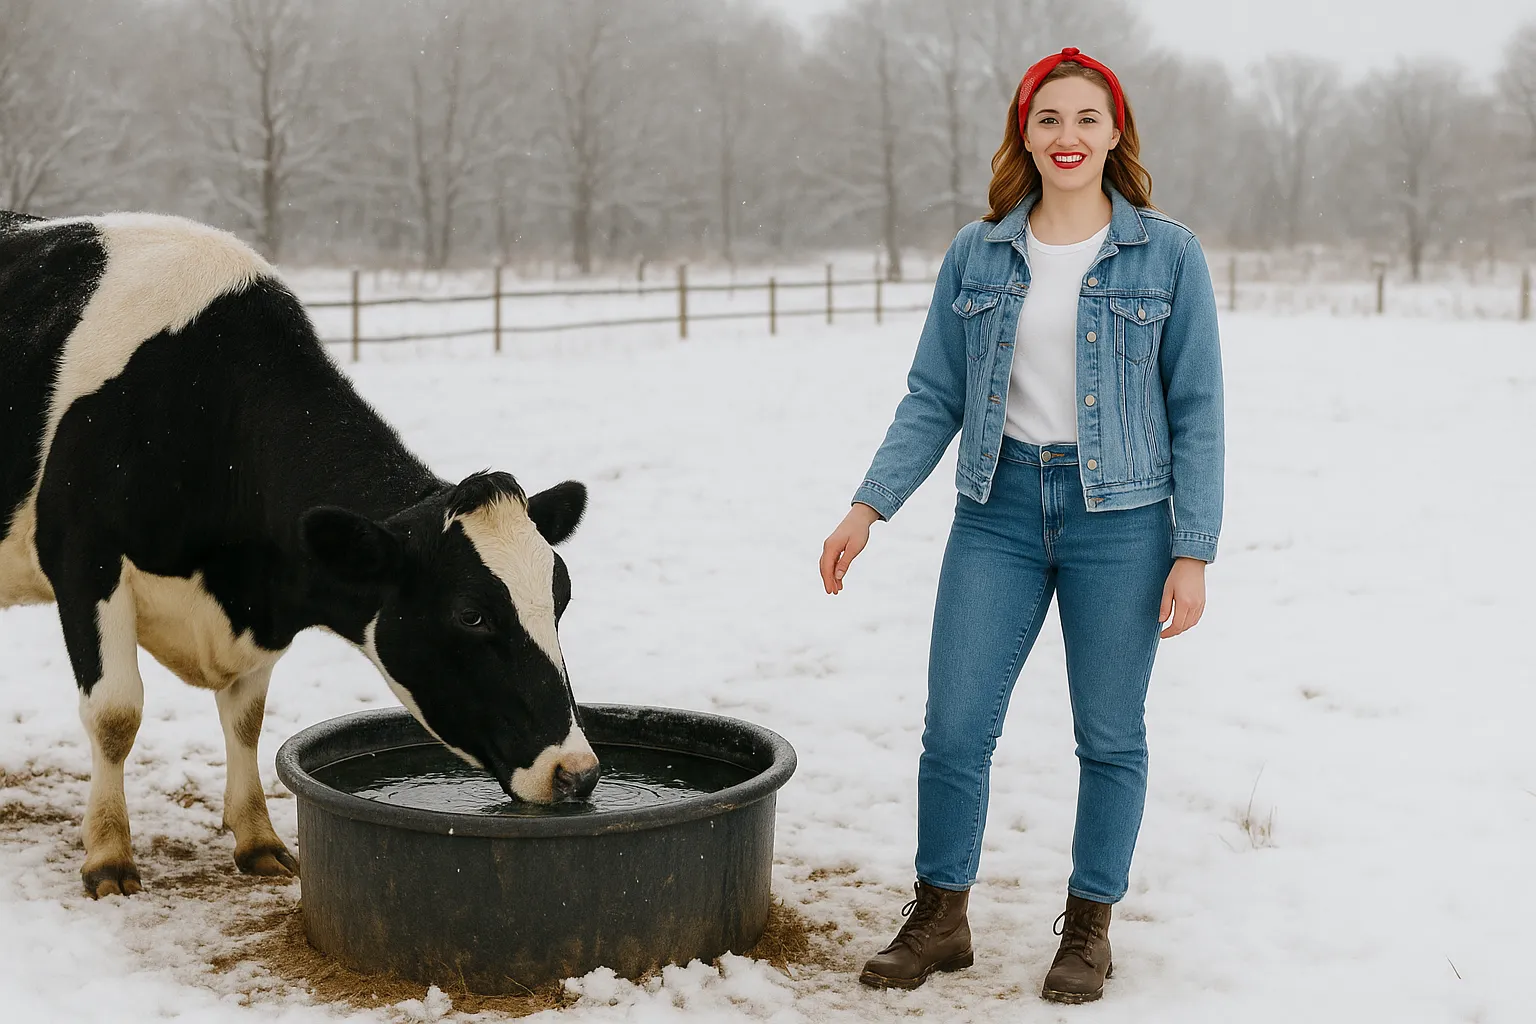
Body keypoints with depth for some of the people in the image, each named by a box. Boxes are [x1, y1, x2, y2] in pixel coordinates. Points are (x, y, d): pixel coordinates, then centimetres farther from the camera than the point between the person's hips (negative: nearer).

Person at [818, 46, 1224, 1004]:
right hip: (998, 511, 2)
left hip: (1119, 516, -2)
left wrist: (1193, 553, -6)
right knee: (955, 727, 0)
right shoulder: (977, 256, 5)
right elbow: (934, 397, 7)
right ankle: (940, 919, 19)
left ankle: (1090, 926, 25)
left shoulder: (1169, 255, -1)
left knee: (1110, 736, 8)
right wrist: (869, 507, -3)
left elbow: (1196, 412, -1)